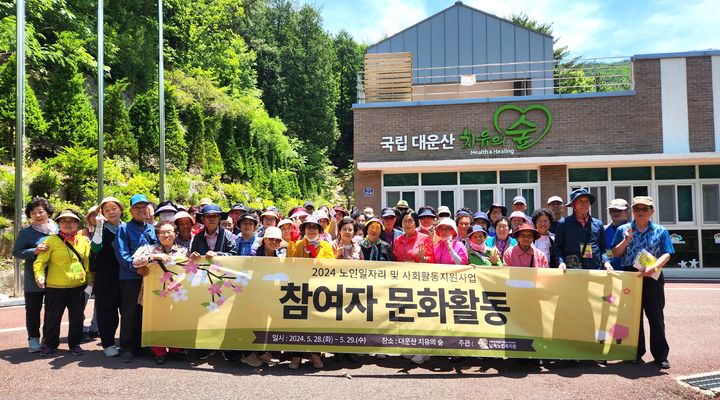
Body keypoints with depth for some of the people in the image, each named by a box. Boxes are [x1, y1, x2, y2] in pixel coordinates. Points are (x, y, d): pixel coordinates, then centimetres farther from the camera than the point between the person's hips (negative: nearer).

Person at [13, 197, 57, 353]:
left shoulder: (58, 229, 4)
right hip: (34, 280, -3)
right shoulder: (26, 233, -4)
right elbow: (16, 252, -6)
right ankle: (33, 339, 18)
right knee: (33, 309, 6)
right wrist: (34, 251, -21)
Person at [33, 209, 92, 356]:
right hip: (55, 287, -2)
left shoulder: (83, 240, 4)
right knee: (52, 317, 9)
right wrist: (39, 275, -21)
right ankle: (50, 344, 25)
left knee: (77, 317, 10)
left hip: (78, 286, 2)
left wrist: (90, 280, 9)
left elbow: (88, 262, 9)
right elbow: (40, 261, -5)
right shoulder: (52, 240, -4)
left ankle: (75, 343, 25)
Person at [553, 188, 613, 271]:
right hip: (571, 271, -3)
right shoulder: (564, 223, 4)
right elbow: (557, 248, 6)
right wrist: (561, 262, -10)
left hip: (595, 270, 3)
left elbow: (602, 249, 19)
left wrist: (606, 262, 2)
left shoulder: (598, 224, 13)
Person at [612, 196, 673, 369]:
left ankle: (661, 355, 11)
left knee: (656, 316, 1)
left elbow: (666, 254, -3)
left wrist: (654, 267, -21)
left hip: (653, 277, -1)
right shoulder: (623, 230, 8)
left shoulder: (660, 231, 6)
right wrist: (626, 240, -10)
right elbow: (615, 253, 5)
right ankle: (636, 353, 16)